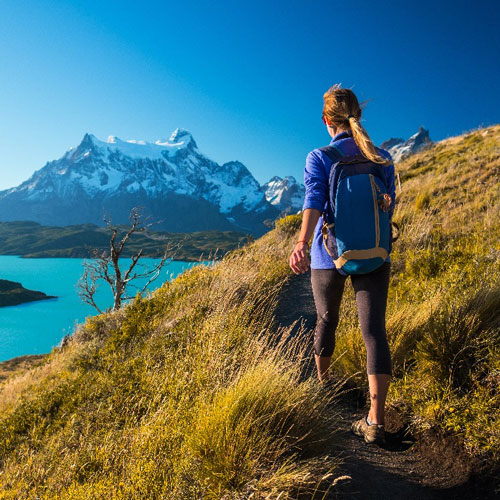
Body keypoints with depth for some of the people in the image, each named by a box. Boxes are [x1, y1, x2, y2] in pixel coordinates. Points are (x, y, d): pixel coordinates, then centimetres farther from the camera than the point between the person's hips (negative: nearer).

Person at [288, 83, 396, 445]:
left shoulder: (319, 158, -6)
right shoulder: (383, 158, 4)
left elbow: (314, 201, -23)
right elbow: (389, 207, 11)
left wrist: (302, 245, -36)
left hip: (330, 255, -1)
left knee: (327, 320, 20)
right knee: (374, 330, -2)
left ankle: (323, 380, 44)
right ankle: (376, 420, -8)